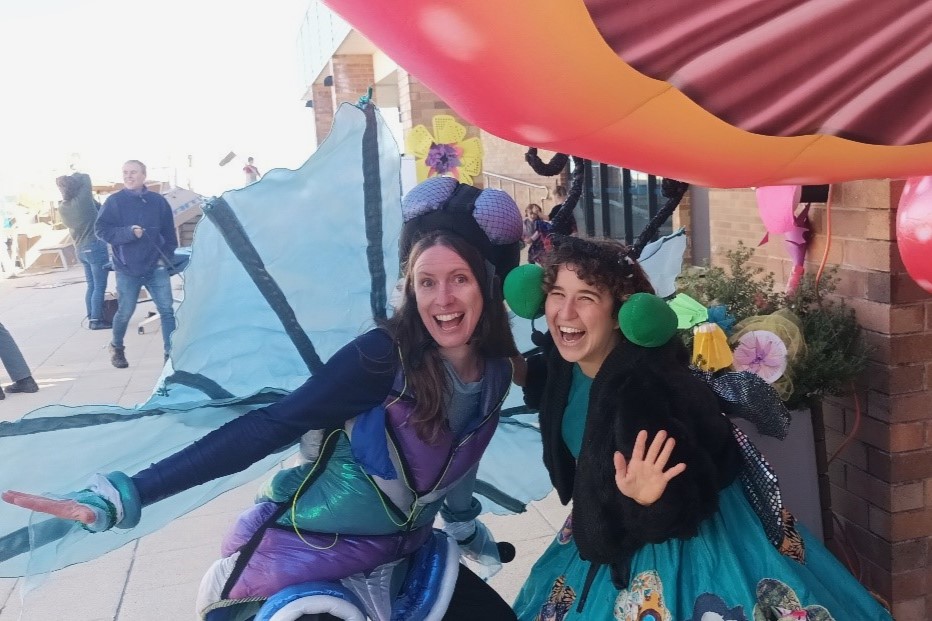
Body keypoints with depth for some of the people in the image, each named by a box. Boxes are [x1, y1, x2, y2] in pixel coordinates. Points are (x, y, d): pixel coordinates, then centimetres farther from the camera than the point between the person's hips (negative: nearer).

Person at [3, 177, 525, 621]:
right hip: (304, 558, -6)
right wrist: (121, 498, -34)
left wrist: (467, 527, 31)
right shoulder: (384, 356, -25)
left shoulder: (496, 372, -5)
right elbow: (266, 429, -29)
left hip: (397, 557, 7)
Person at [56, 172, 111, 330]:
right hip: (96, 247, -7)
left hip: (81, 249, 7)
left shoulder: (62, 207, 3)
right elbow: (85, 177, -1)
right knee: (100, 286, -2)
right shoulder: (83, 199, -16)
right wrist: (74, 177, 12)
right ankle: (96, 320, -1)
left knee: (91, 286, 15)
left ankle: (91, 318, 18)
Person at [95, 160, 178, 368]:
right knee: (125, 312, 8)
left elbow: (169, 232, 10)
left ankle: (171, 353, -1)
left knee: (167, 310, -6)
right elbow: (101, 229, -7)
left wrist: (166, 256, 2)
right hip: (127, 269, -1)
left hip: (156, 267, 1)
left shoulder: (158, 201, 3)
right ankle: (116, 347, 33)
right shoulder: (114, 201, -3)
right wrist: (128, 232, -20)